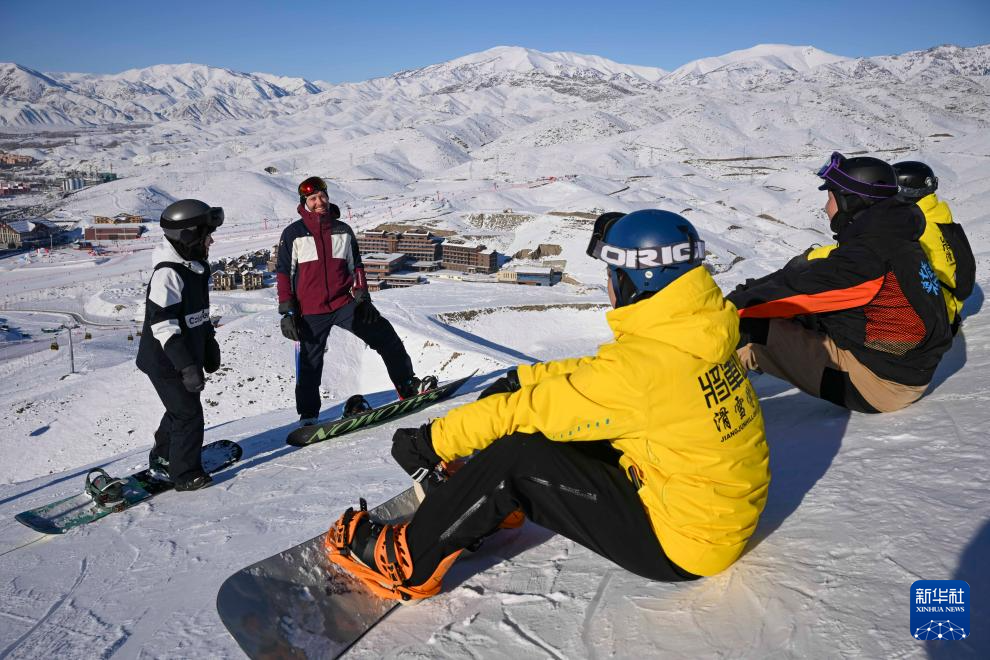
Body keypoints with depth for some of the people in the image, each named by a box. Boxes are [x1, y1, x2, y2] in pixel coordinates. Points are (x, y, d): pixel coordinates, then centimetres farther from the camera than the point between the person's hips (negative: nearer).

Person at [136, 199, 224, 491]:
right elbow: (163, 326, -27)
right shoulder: (167, 273, -24)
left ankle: (162, 461, 41)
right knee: (189, 414, -4)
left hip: (188, 356, 10)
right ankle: (185, 474, 12)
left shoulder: (195, 267, 6)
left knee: (180, 410, 22)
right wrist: (187, 367, -28)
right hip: (166, 362, -10)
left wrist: (210, 346, 20)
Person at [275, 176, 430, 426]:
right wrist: (287, 312, -6)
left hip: (345, 303, 2)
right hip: (311, 311, -2)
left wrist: (362, 297, 2)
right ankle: (307, 415, 19)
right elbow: (283, 273, 0)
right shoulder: (293, 234, 1)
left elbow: (356, 266, 14)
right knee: (310, 364, 5)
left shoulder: (343, 230, 10)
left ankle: (408, 386, 2)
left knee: (386, 336, -8)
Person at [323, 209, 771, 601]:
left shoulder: (641, 366, -29)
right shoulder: (695, 331, -2)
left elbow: (530, 410, -21)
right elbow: (595, 373, 11)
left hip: (679, 545, -9)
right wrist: (518, 379, 14)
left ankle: (407, 562, 2)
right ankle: (483, 507, 26)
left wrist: (432, 440, -9)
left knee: (515, 454, -13)